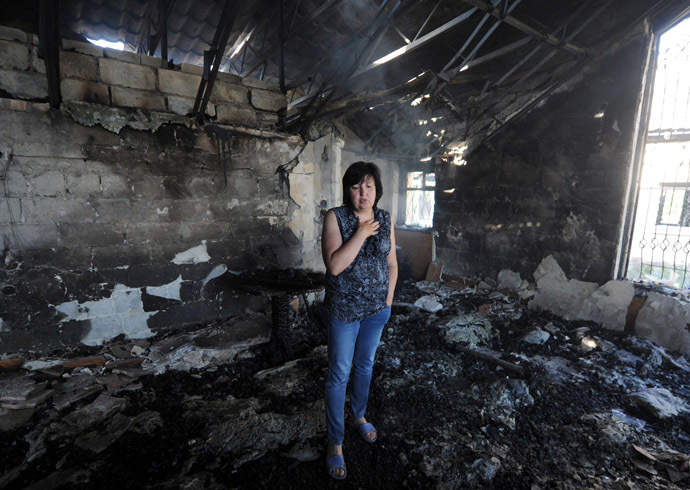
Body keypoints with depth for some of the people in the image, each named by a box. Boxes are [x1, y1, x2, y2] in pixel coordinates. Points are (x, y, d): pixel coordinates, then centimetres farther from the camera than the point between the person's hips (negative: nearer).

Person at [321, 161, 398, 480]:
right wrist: (362, 233, -24)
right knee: (339, 375, 7)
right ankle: (335, 442, 26)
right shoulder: (335, 217, -14)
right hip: (344, 309, -4)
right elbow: (334, 265, -25)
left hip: (377, 308, 4)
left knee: (365, 365, 22)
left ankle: (359, 416, 46)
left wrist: (388, 299, 4)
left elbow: (391, 262, 7)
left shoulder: (385, 219, -1)